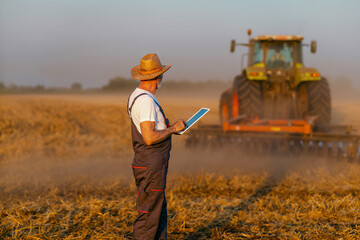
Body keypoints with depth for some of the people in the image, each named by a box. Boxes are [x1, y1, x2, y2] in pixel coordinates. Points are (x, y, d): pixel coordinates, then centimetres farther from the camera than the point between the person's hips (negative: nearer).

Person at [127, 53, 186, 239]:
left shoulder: (136, 96, 13)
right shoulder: (146, 100, -19)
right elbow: (149, 138, -25)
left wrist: (171, 127, 14)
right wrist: (173, 129, -13)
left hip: (150, 165, 10)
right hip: (151, 167, -10)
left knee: (159, 212, 16)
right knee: (149, 214, -4)